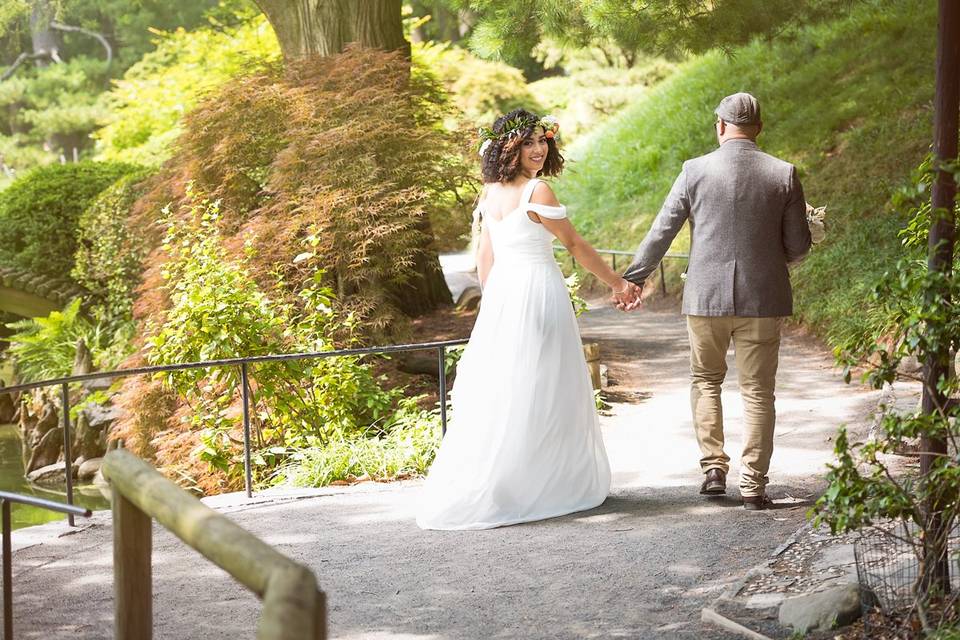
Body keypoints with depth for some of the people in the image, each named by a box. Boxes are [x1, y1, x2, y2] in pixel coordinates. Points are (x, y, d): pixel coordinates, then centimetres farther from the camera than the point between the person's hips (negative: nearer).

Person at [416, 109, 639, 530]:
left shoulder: (491, 192, 8)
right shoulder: (537, 191, -13)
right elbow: (574, 245, -5)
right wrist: (617, 283, 5)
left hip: (501, 295, 7)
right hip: (538, 290, -7)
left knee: (500, 391, 11)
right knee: (541, 392, 1)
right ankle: (548, 484, 8)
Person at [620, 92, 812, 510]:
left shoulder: (695, 171, -5)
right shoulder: (783, 174, -3)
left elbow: (660, 232, 0)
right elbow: (799, 245, 1)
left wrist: (633, 280, 11)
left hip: (706, 298, 0)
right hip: (762, 300, 0)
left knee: (705, 381, 19)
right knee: (757, 391, 8)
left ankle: (714, 469, 13)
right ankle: (753, 484, 8)